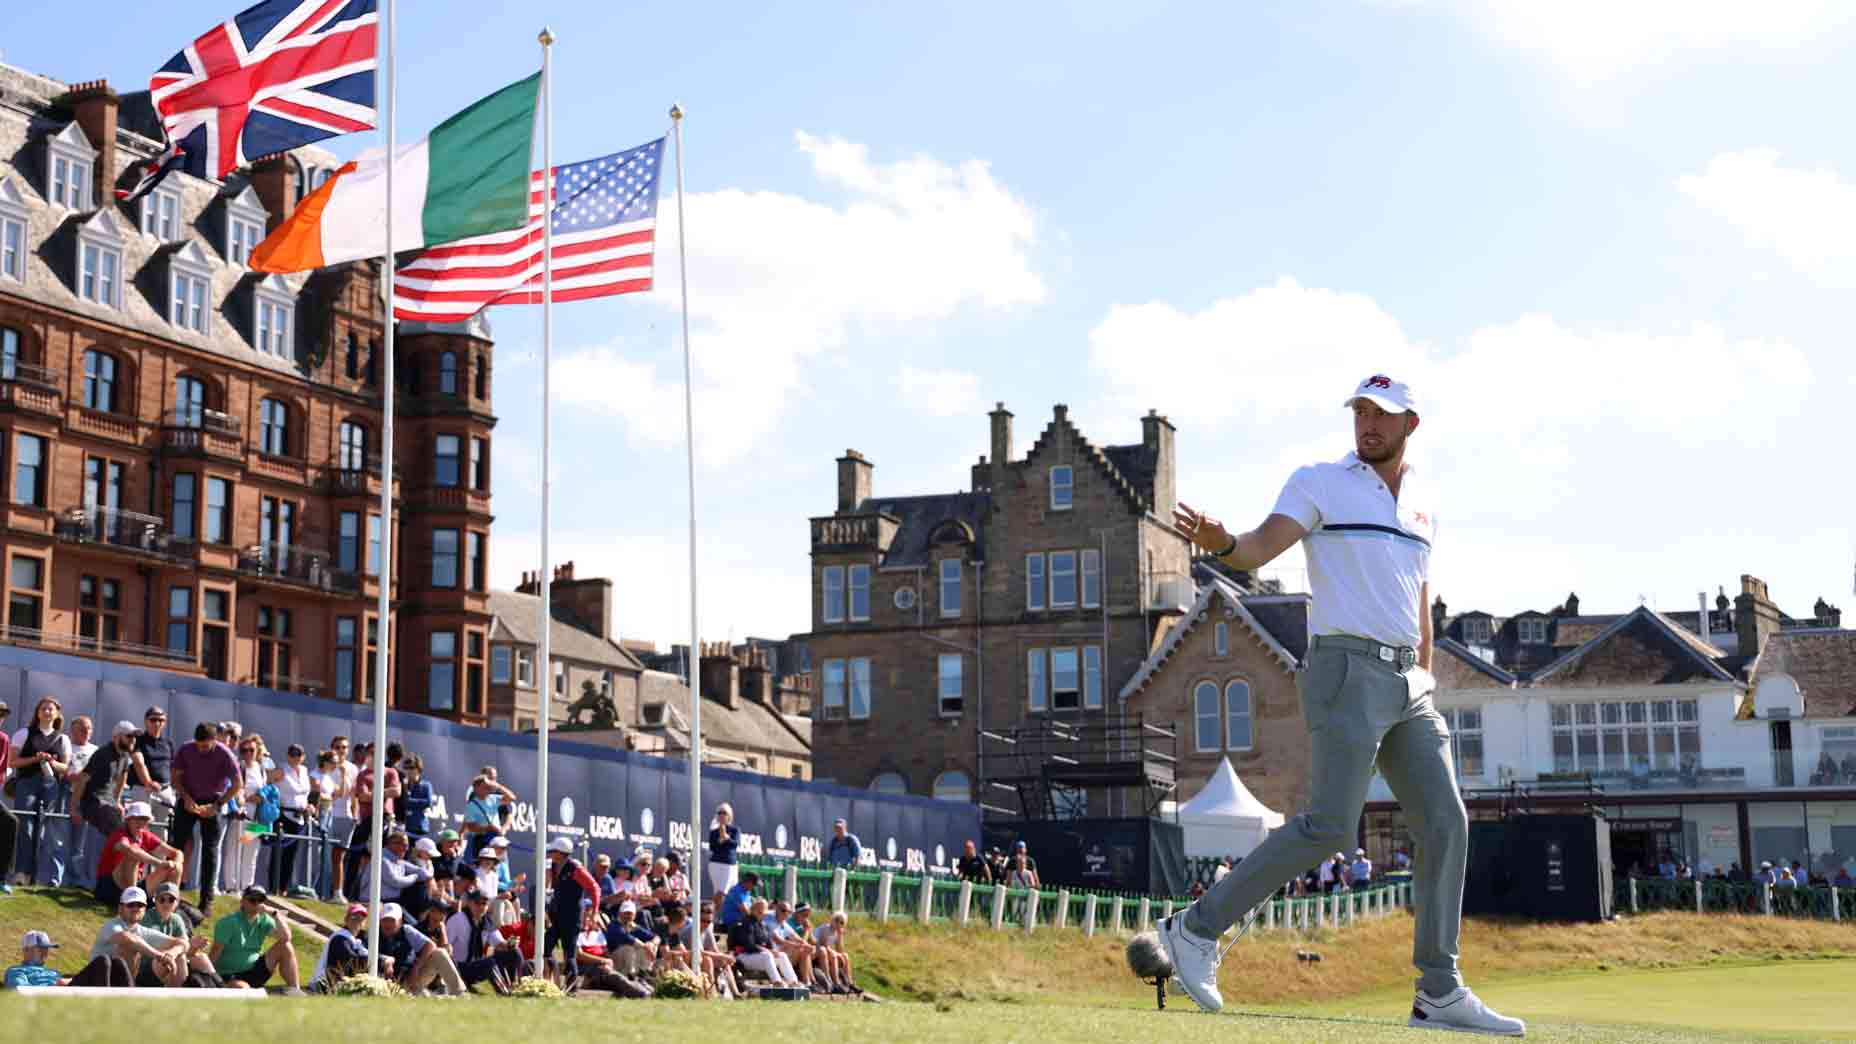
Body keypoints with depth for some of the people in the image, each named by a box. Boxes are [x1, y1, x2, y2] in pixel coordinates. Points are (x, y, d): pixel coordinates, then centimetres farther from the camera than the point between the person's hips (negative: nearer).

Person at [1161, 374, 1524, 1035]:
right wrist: (1221, 543, -39)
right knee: (1330, 824, -17)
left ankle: (1439, 993, 6)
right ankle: (1198, 929, -7)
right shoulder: (1320, 484, 0)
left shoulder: (1422, 500, 18)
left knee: (1445, 823, 0)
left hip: (1408, 683, 7)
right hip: (1347, 669, -7)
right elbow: (1261, 547, -16)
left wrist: (1426, 682, 17)